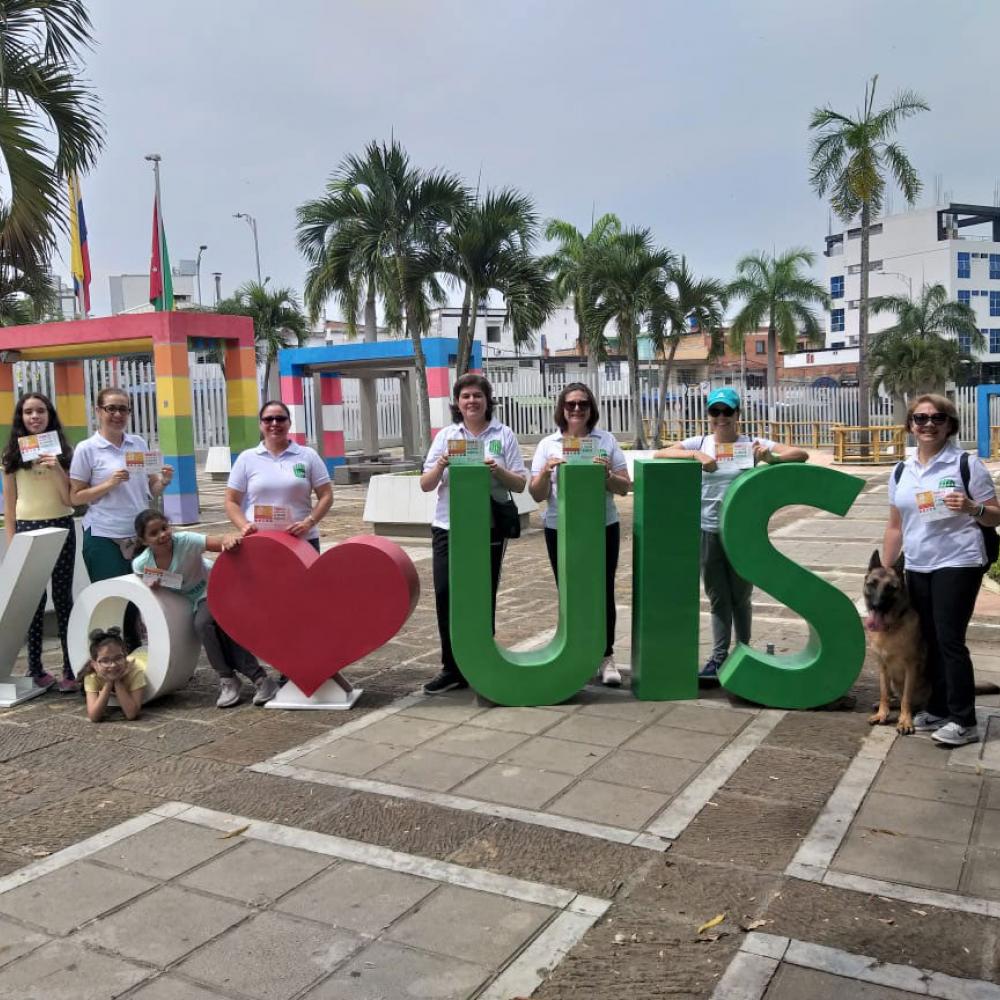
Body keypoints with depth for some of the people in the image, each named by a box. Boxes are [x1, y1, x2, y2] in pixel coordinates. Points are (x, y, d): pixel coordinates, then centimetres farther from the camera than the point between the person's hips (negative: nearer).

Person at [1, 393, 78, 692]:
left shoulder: (62, 451, 4)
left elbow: (70, 499, -2)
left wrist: (57, 468, -15)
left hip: (61, 528, 0)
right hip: (27, 530, 0)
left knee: (62, 597, 1)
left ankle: (71, 668, 5)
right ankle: (35, 668, 11)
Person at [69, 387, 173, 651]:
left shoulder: (139, 443, 8)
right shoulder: (87, 449, -4)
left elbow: (151, 489, 12)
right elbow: (75, 497, -4)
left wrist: (163, 481, -9)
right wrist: (109, 484, -17)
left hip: (139, 535, 4)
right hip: (104, 538, -4)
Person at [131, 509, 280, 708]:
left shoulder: (185, 541, -26)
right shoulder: (141, 564, -16)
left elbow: (219, 542, -38)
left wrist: (229, 539, -62)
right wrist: (151, 587, -23)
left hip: (209, 592, -2)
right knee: (203, 625, -28)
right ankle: (227, 679, -11)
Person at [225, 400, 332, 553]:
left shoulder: (308, 456, 4)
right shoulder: (247, 458, 6)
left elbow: (326, 496, 3)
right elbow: (231, 502, 6)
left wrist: (309, 522, -12)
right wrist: (243, 525, -11)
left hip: (303, 540, 0)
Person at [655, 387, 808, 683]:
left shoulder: (752, 444, -3)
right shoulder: (699, 443, 1)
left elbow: (801, 455, -5)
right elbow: (659, 454, -11)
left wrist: (771, 457, -25)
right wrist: (696, 455, -24)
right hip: (708, 532, 2)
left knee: (740, 596, 11)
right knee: (717, 598, 10)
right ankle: (719, 657, 18)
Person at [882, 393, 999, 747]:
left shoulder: (967, 464, -6)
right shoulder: (901, 472, 9)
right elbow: (895, 527, 15)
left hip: (958, 565, -5)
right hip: (917, 568, 5)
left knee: (950, 640, -6)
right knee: (930, 641, 11)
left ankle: (964, 721, 4)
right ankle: (938, 709, 24)